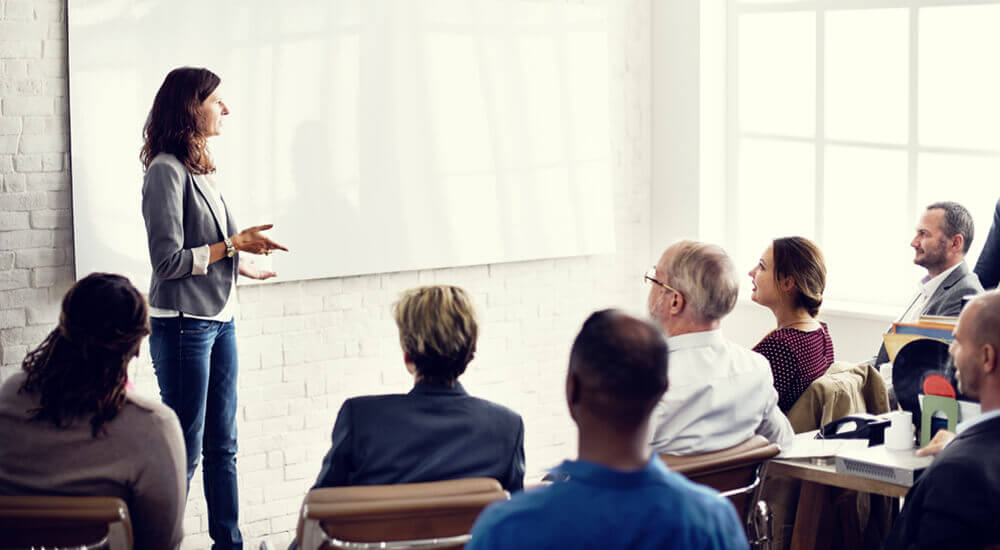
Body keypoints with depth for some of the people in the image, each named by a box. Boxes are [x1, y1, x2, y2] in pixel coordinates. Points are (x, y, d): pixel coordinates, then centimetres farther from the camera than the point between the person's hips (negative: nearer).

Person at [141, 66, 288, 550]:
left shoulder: (199, 168, 11)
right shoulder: (166, 171, -14)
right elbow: (168, 261, -18)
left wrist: (247, 267, 29)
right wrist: (233, 244, -14)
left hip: (219, 319, 8)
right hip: (183, 324, -8)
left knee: (222, 445, 13)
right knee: (184, 450, -3)